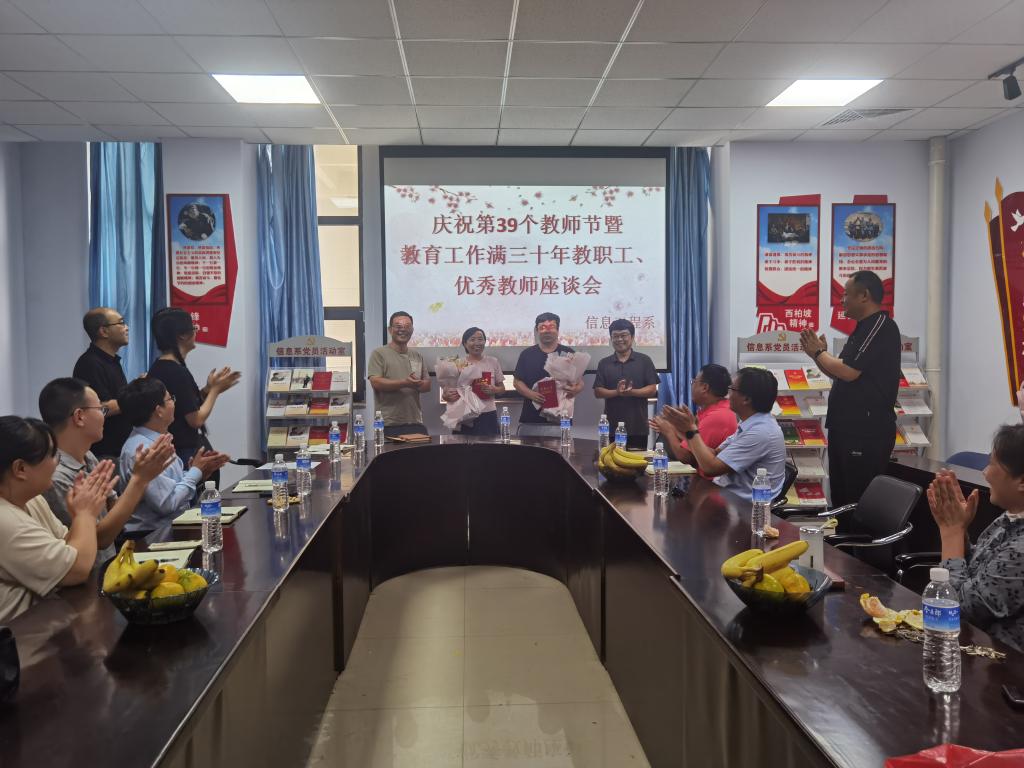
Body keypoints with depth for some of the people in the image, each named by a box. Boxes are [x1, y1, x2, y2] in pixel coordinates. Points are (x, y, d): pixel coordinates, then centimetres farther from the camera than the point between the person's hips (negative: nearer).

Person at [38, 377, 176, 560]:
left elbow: (117, 509, 8)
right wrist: (139, 478, -20)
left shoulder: (88, 457, 4)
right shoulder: (55, 477, -23)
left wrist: (143, 475, -8)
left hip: (107, 563, 8)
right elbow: (100, 538, -19)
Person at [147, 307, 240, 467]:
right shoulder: (178, 372, -20)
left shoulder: (158, 367, 8)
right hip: (188, 452, -9)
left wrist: (208, 390, 6)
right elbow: (196, 419, -17)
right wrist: (214, 389, -6)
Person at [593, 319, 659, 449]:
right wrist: (617, 392, -15)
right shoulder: (604, 363, 10)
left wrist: (631, 392, -18)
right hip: (612, 426, 1)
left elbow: (652, 390, 0)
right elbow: (597, 392, 4)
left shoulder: (644, 360, 5)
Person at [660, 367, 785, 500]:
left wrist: (691, 429, -14)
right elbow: (715, 454, 8)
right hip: (730, 494, 8)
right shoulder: (751, 423, 7)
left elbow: (711, 468, -23)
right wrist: (687, 429, -3)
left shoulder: (761, 432, -23)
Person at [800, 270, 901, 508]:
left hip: (867, 432, -10)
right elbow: (842, 375, 23)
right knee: (841, 499, 16)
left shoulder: (881, 326, -13)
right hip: (847, 427, 10)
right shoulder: (864, 328, 19)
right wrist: (819, 355, 8)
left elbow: (849, 372, -20)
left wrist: (819, 353, -5)